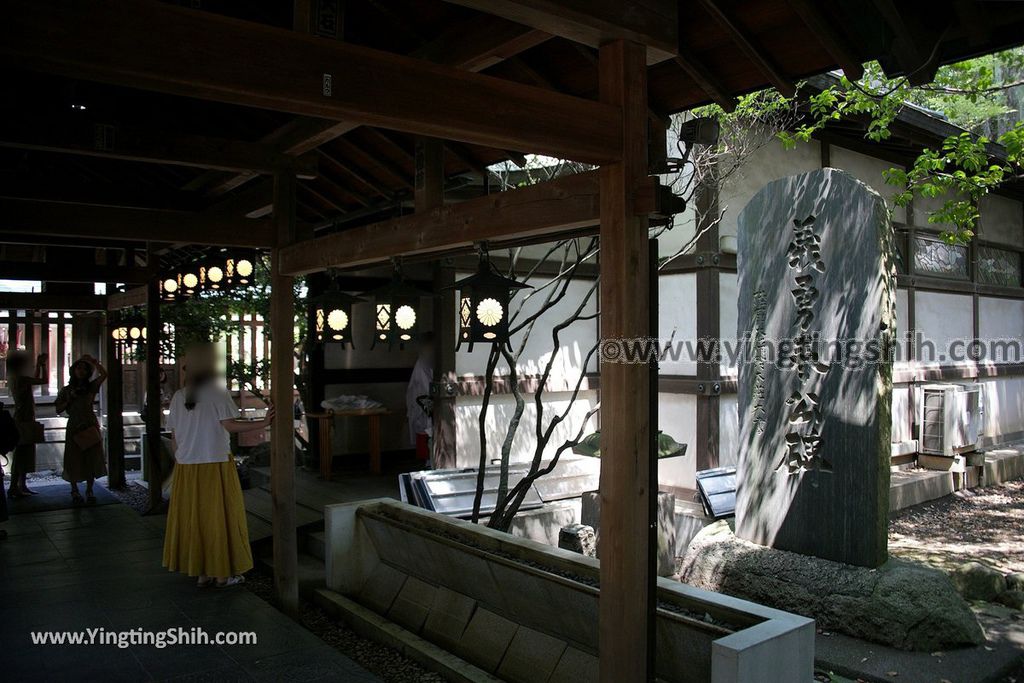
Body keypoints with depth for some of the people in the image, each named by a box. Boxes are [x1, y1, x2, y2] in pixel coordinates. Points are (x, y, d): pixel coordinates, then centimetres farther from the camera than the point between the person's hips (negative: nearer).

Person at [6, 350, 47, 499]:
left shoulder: (15, 379, 13)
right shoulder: (20, 379, -16)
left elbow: (36, 380, 27)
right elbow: (44, 380, -15)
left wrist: (39, 364, 23)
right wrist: (42, 364, -4)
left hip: (25, 421, 10)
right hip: (24, 422, -10)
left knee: (25, 456, 14)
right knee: (20, 456, -6)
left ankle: (22, 487, 20)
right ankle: (13, 489, -3)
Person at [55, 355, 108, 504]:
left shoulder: (91, 387, 5)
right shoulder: (66, 390, 5)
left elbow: (104, 374, -10)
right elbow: (58, 409, 2)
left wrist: (92, 361, -10)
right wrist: (70, 399, -10)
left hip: (90, 427, 1)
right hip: (74, 427, -1)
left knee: (92, 460, 3)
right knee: (74, 461, 3)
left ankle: (89, 491, 12)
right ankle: (74, 491, 15)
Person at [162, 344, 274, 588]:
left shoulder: (178, 396, 7)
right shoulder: (217, 392, -9)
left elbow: (175, 436, 9)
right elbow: (230, 425, -18)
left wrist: (180, 460, 18)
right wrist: (263, 423, -19)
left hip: (186, 467, 5)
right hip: (216, 464, -5)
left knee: (192, 518, 12)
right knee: (219, 517, 4)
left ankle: (200, 573, 18)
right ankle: (223, 573, 11)